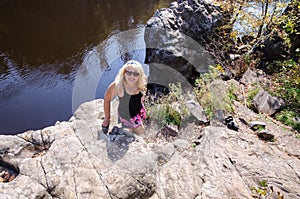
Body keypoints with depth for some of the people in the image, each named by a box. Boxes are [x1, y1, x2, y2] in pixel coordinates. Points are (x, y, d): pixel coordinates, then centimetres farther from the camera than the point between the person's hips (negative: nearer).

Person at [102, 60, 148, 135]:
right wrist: (107, 118, -9)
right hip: (126, 116, -4)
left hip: (139, 112, 5)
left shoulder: (142, 83, -21)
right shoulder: (117, 85, -33)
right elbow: (107, 99, -18)